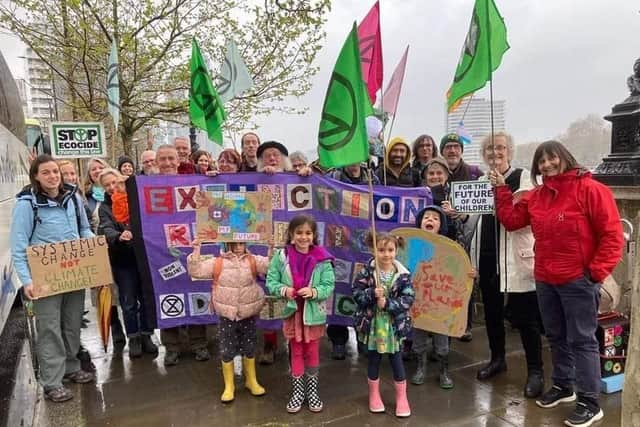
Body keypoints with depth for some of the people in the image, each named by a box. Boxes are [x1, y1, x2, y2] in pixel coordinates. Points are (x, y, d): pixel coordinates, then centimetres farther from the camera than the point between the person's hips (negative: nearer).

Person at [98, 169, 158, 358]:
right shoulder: (105, 208, 1)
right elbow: (107, 230, -16)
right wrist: (119, 236, -37)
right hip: (122, 260, -1)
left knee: (146, 298, 9)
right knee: (129, 302, 5)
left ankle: (146, 335, 23)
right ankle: (133, 339, 20)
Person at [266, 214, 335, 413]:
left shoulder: (322, 258, -12)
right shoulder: (281, 256, -9)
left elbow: (329, 286, -9)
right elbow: (270, 281, -5)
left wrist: (314, 292, -27)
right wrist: (283, 290, -23)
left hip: (313, 313, -1)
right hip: (292, 312, 1)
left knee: (312, 352, 16)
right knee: (296, 352, 16)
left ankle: (312, 390, 35)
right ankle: (298, 390, 33)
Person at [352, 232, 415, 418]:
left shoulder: (403, 274, -9)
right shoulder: (366, 271, -9)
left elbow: (408, 298, -12)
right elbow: (356, 293, -9)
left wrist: (387, 303, -21)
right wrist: (372, 293, -25)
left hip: (395, 324, 0)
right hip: (372, 323, 0)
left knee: (396, 361, 11)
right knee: (374, 361, 15)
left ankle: (401, 398, 29)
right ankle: (374, 396, 33)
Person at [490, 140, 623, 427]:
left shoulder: (590, 189, -10)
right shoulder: (536, 195, 10)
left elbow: (612, 234, -13)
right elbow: (511, 219, 9)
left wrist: (597, 271, -16)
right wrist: (501, 188, 6)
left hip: (579, 280, -7)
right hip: (545, 280, 7)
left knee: (581, 340, 1)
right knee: (556, 337, 18)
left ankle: (590, 402, 13)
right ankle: (563, 386, 35)